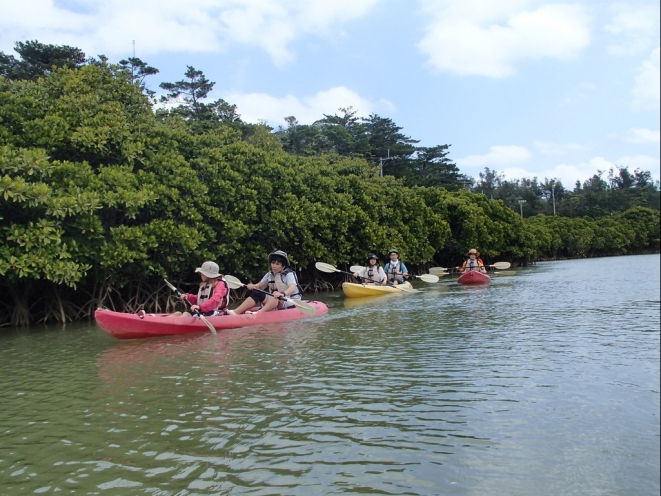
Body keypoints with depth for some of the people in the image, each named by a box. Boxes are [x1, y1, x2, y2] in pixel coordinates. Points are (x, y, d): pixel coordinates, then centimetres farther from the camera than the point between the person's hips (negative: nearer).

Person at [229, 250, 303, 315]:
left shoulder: (289, 274, -12)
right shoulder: (269, 274, 8)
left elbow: (292, 288, -29)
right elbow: (259, 285, 8)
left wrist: (282, 294, -51)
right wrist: (253, 286, -16)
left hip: (290, 302, -6)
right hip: (274, 300, 6)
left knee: (277, 297, -37)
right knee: (256, 293, -14)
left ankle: (259, 313, -57)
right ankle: (236, 312, -29)